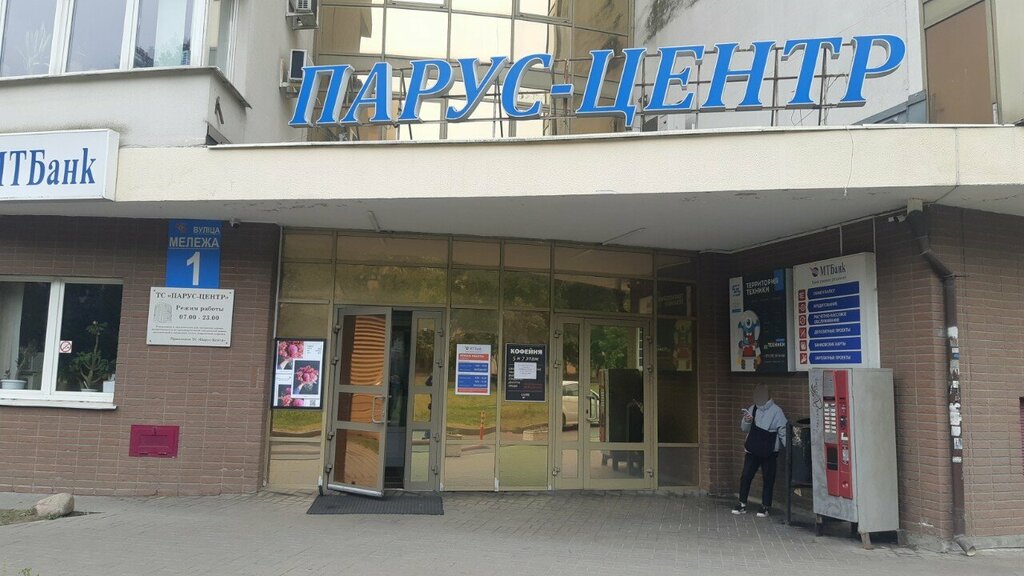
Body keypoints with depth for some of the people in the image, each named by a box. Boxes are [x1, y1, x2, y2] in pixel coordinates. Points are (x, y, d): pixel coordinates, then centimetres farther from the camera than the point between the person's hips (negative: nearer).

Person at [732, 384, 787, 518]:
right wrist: (746, 421, -13)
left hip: (769, 452, -4)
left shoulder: (776, 411, -6)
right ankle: (742, 504, 13)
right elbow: (744, 428, 8)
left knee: (768, 479, 5)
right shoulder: (752, 409, 6)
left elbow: (783, 431, -7)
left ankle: (766, 506, 16)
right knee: (745, 476, 3)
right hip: (752, 450, 4)